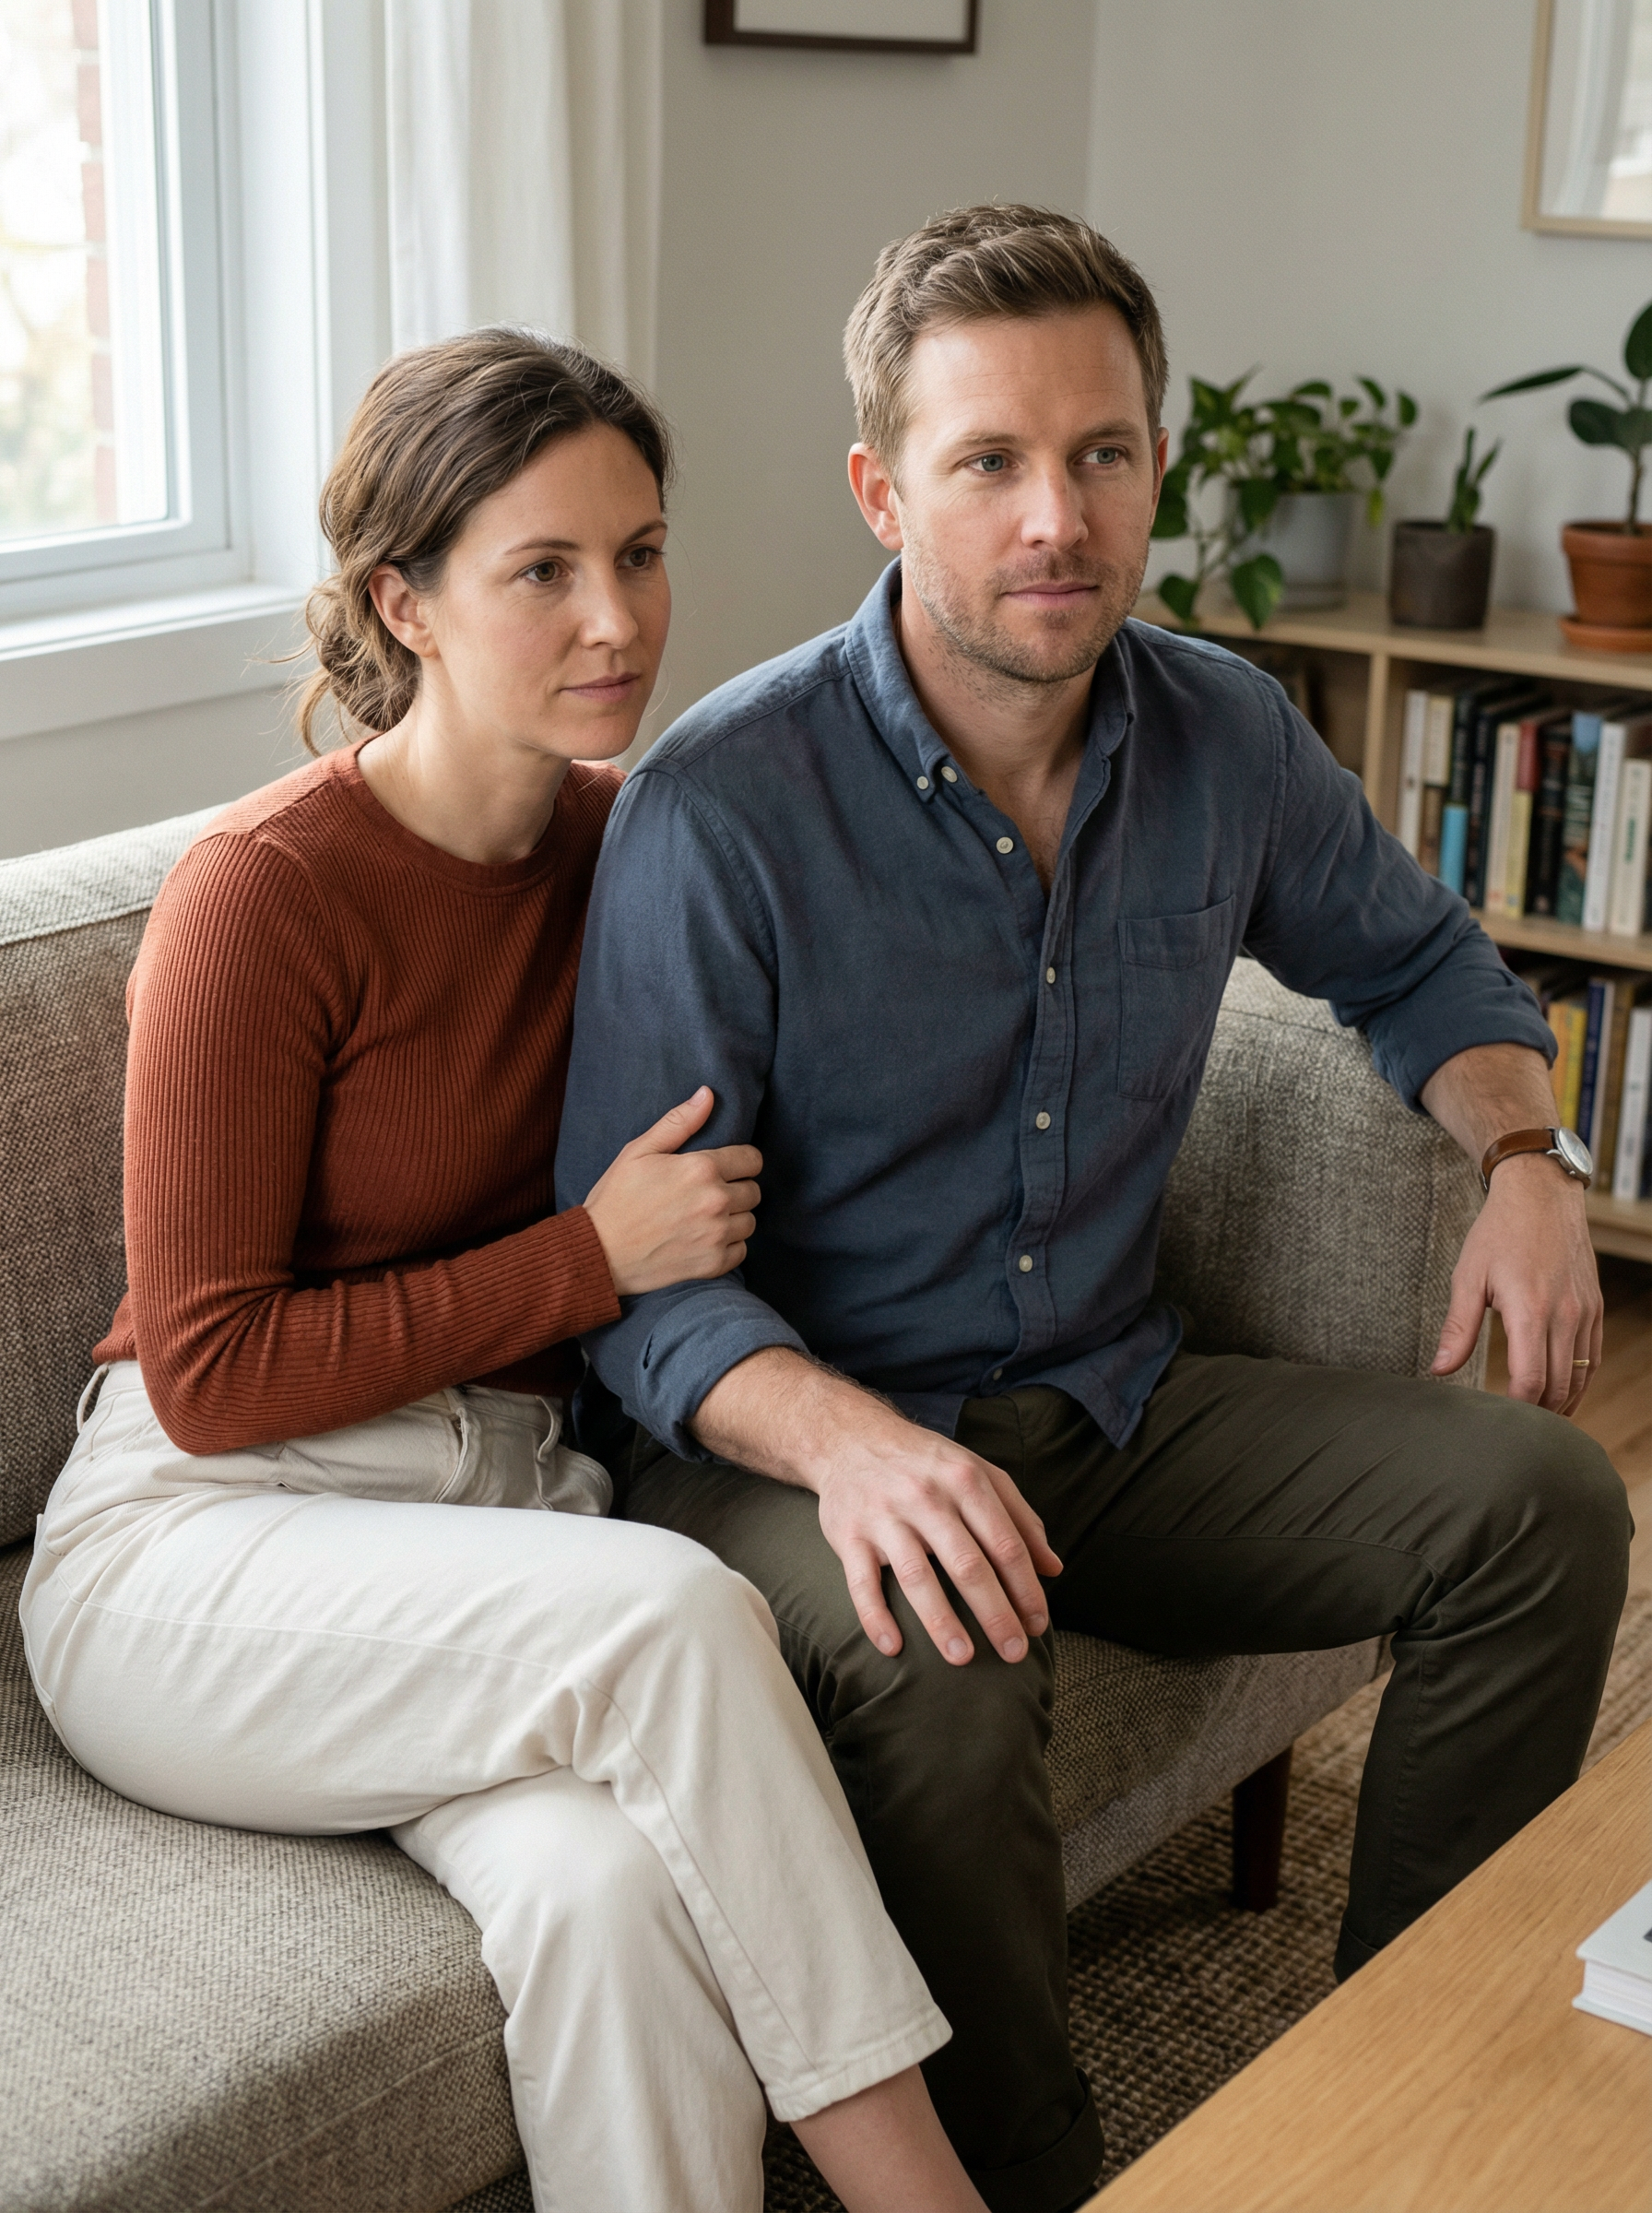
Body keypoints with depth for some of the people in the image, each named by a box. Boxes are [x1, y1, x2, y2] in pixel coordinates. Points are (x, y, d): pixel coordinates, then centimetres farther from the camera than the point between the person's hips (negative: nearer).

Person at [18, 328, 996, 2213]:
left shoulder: (624, 841, 6)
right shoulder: (267, 892, -13)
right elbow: (208, 1376, -11)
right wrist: (593, 1257, -14)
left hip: (502, 1523, 5)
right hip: (197, 1549, -4)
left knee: (613, 1886, -30)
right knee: (675, 1613, -33)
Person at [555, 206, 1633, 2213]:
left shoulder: (1223, 739, -1)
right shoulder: (721, 809, -19)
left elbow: (1415, 956, 20)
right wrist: (851, 1443, -38)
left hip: (1109, 1405, 6)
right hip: (792, 1432, -5)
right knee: (938, 1653, -37)